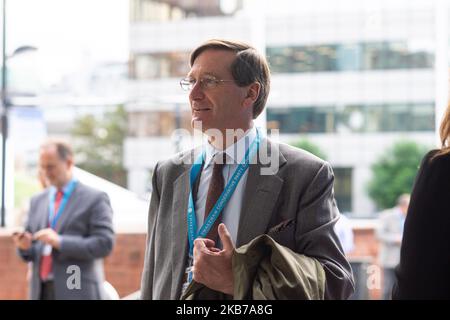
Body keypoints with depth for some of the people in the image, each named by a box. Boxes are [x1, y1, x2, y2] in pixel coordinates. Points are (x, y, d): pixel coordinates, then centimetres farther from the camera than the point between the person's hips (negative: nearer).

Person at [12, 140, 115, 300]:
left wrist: (60, 242, -18)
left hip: (77, 293, -5)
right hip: (42, 292, 5)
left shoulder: (95, 199, 0)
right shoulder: (37, 201, 17)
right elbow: (30, 253, 18)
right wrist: (25, 246, -6)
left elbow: (104, 244, -10)